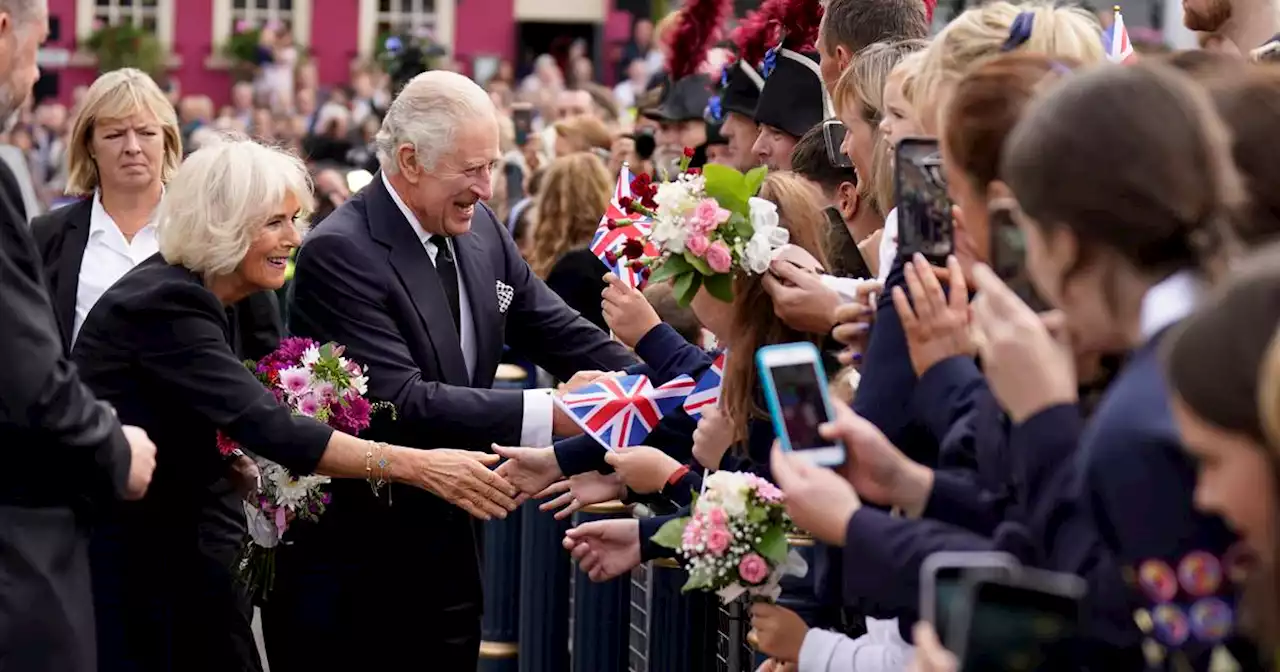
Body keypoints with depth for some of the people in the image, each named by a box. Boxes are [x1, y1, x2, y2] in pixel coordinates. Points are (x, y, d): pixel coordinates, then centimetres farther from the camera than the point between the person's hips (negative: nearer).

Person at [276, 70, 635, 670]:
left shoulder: (480, 229, 5)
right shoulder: (339, 253, -18)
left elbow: (564, 334, 8)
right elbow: (399, 402, -26)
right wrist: (546, 414, -29)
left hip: (445, 546, 7)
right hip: (347, 564, -7)